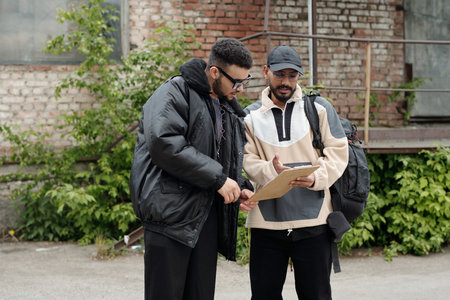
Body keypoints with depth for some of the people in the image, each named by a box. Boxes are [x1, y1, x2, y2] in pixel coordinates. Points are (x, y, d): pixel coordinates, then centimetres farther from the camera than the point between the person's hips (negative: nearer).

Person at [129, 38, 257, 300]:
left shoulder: (228, 109, 19)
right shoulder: (175, 93, -8)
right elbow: (164, 143, -23)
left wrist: (239, 187, 4)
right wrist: (217, 178, -20)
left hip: (207, 215, 8)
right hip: (171, 211, -8)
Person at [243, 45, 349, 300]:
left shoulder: (320, 108, 7)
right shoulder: (251, 116, 10)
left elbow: (338, 152, 2)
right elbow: (248, 161, 1)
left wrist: (316, 178, -17)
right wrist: (272, 171, -21)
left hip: (313, 222, -1)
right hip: (266, 223, 1)